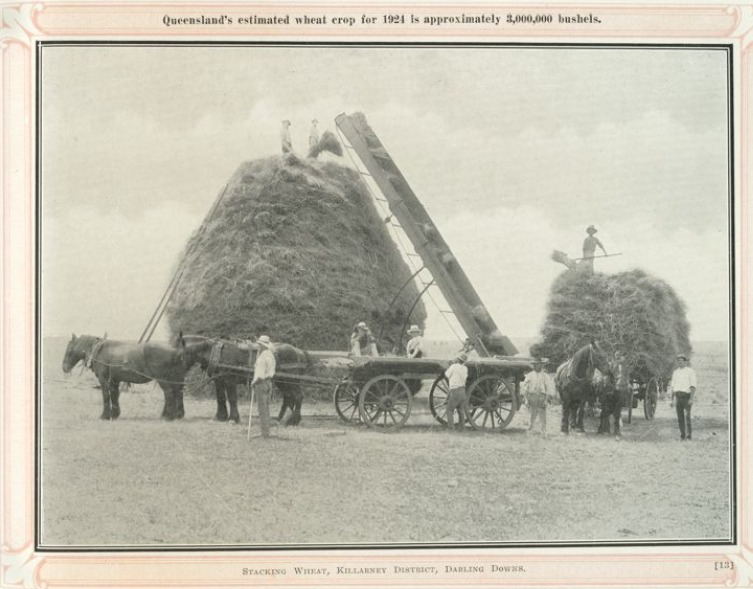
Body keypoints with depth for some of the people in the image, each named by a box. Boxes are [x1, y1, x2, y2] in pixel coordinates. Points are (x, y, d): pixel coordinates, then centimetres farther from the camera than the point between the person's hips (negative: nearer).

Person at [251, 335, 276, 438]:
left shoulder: (262, 357, -20)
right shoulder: (271, 355, 11)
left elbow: (260, 374, -22)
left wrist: (254, 382, -8)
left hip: (261, 383, -10)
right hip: (268, 382, 10)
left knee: (262, 409, -5)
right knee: (266, 408, 15)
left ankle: (265, 433, -5)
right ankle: (266, 432, 19)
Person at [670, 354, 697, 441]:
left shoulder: (690, 371, 0)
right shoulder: (675, 372, 17)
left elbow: (693, 386, -7)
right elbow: (673, 386, 19)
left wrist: (691, 398, -17)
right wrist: (672, 399, 13)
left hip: (686, 395, -5)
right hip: (677, 396, 5)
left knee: (687, 416, -13)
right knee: (680, 417, 3)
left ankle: (689, 436, -11)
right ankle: (682, 436, 8)